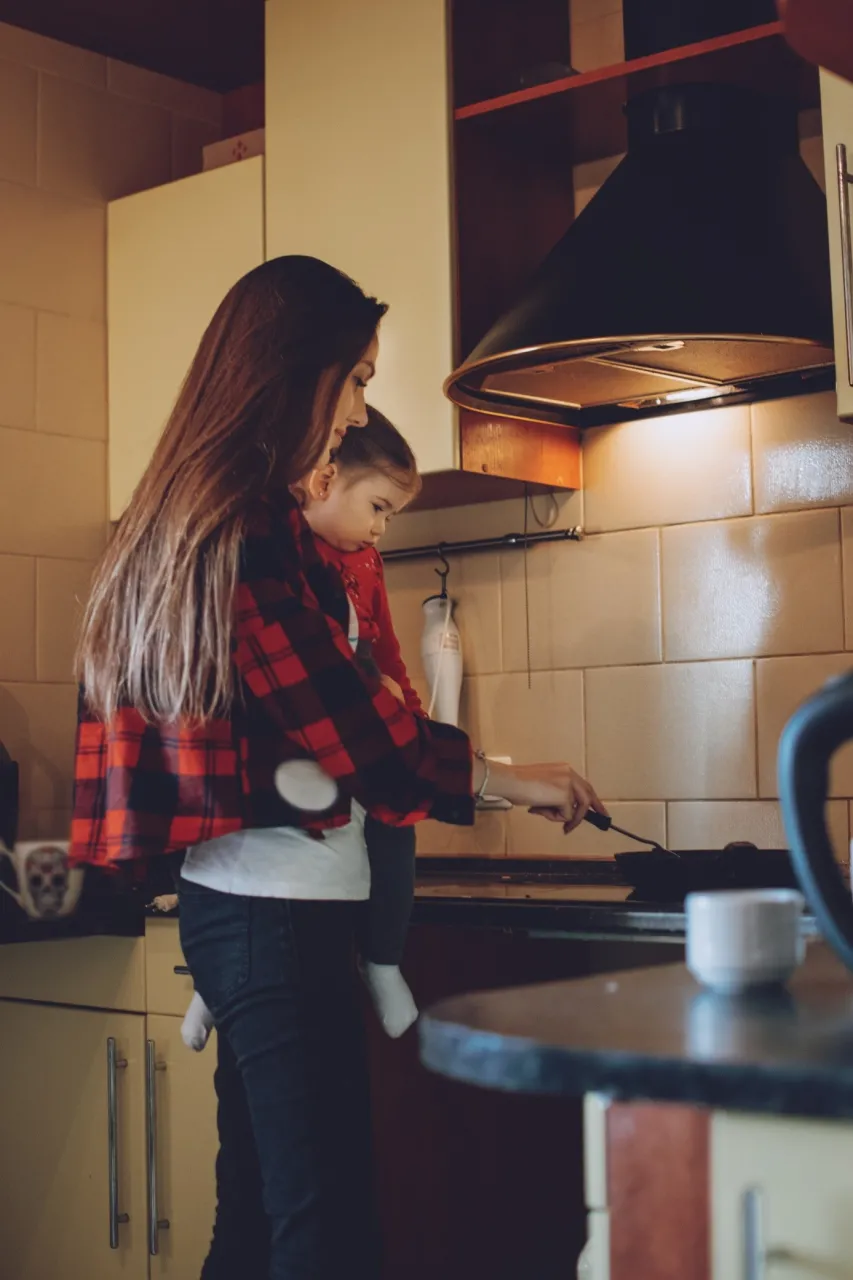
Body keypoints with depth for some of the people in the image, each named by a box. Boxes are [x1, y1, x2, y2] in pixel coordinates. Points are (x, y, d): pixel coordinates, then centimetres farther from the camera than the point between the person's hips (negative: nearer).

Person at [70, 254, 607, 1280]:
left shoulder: (182, 515, 16)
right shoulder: (253, 524, -14)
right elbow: (339, 716, -14)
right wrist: (505, 779, -4)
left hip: (231, 898, 10)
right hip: (279, 904, -10)